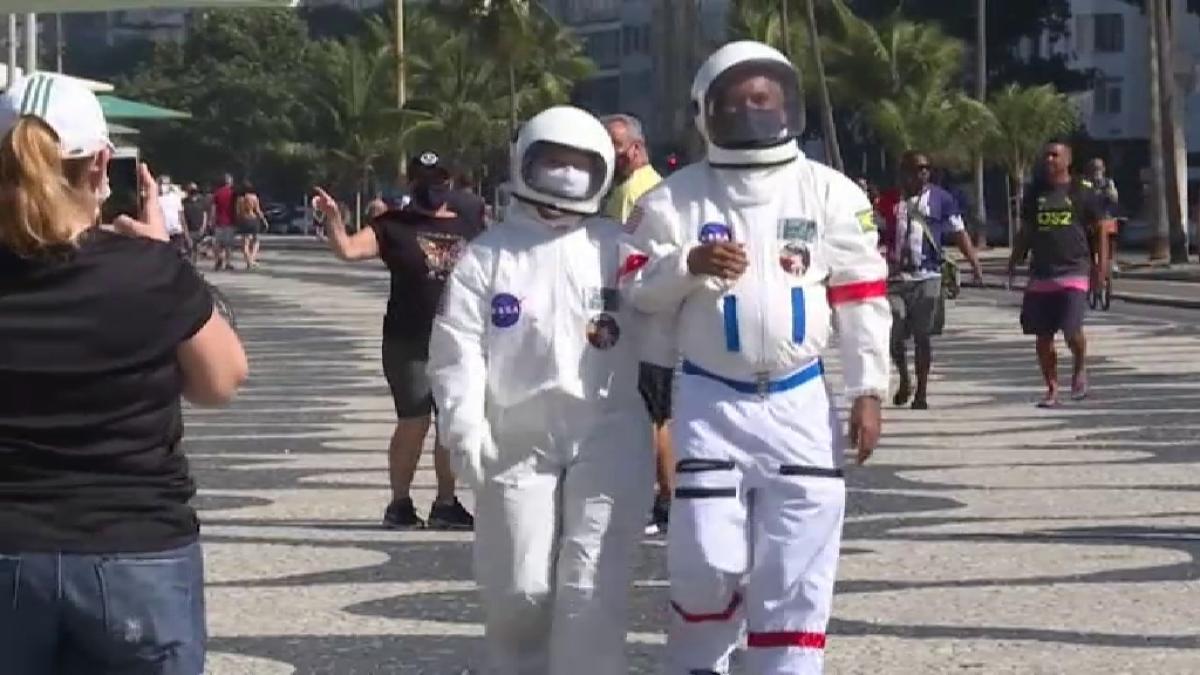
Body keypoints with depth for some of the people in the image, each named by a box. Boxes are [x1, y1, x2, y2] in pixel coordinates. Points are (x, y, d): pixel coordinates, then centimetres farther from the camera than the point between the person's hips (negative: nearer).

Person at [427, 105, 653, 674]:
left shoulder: (617, 248, 5)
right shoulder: (488, 254, 4)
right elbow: (458, 350, -1)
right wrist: (465, 432, -10)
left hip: (608, 439, -1)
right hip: (519, 443, 1)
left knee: (593, 592, -7)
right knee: (520, 591, 7)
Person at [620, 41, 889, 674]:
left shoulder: (830, 193, 2)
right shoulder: (675, 198, -1)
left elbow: (861, 298, 4)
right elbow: (636, 290, 0)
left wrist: (867, 391, 1)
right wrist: (689, 265, -18)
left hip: (799, 403, 1)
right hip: (710, 402, -1)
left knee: (796, 567, 0)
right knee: (710, 561, -5)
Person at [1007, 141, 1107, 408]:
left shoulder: (1081, 193, 2)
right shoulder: (1035, 193, 12)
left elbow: (1099, 230, 6)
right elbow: (1025, 233, 19)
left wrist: (1102, 264, -2)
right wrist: (1014, 262, 11)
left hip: (1073, 272, -4)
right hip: (1040, 274, 4)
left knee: (1071, 330, -16)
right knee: (1043, 337, 4)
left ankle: (1080, 368, 14)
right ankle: (1052, 389, 16)